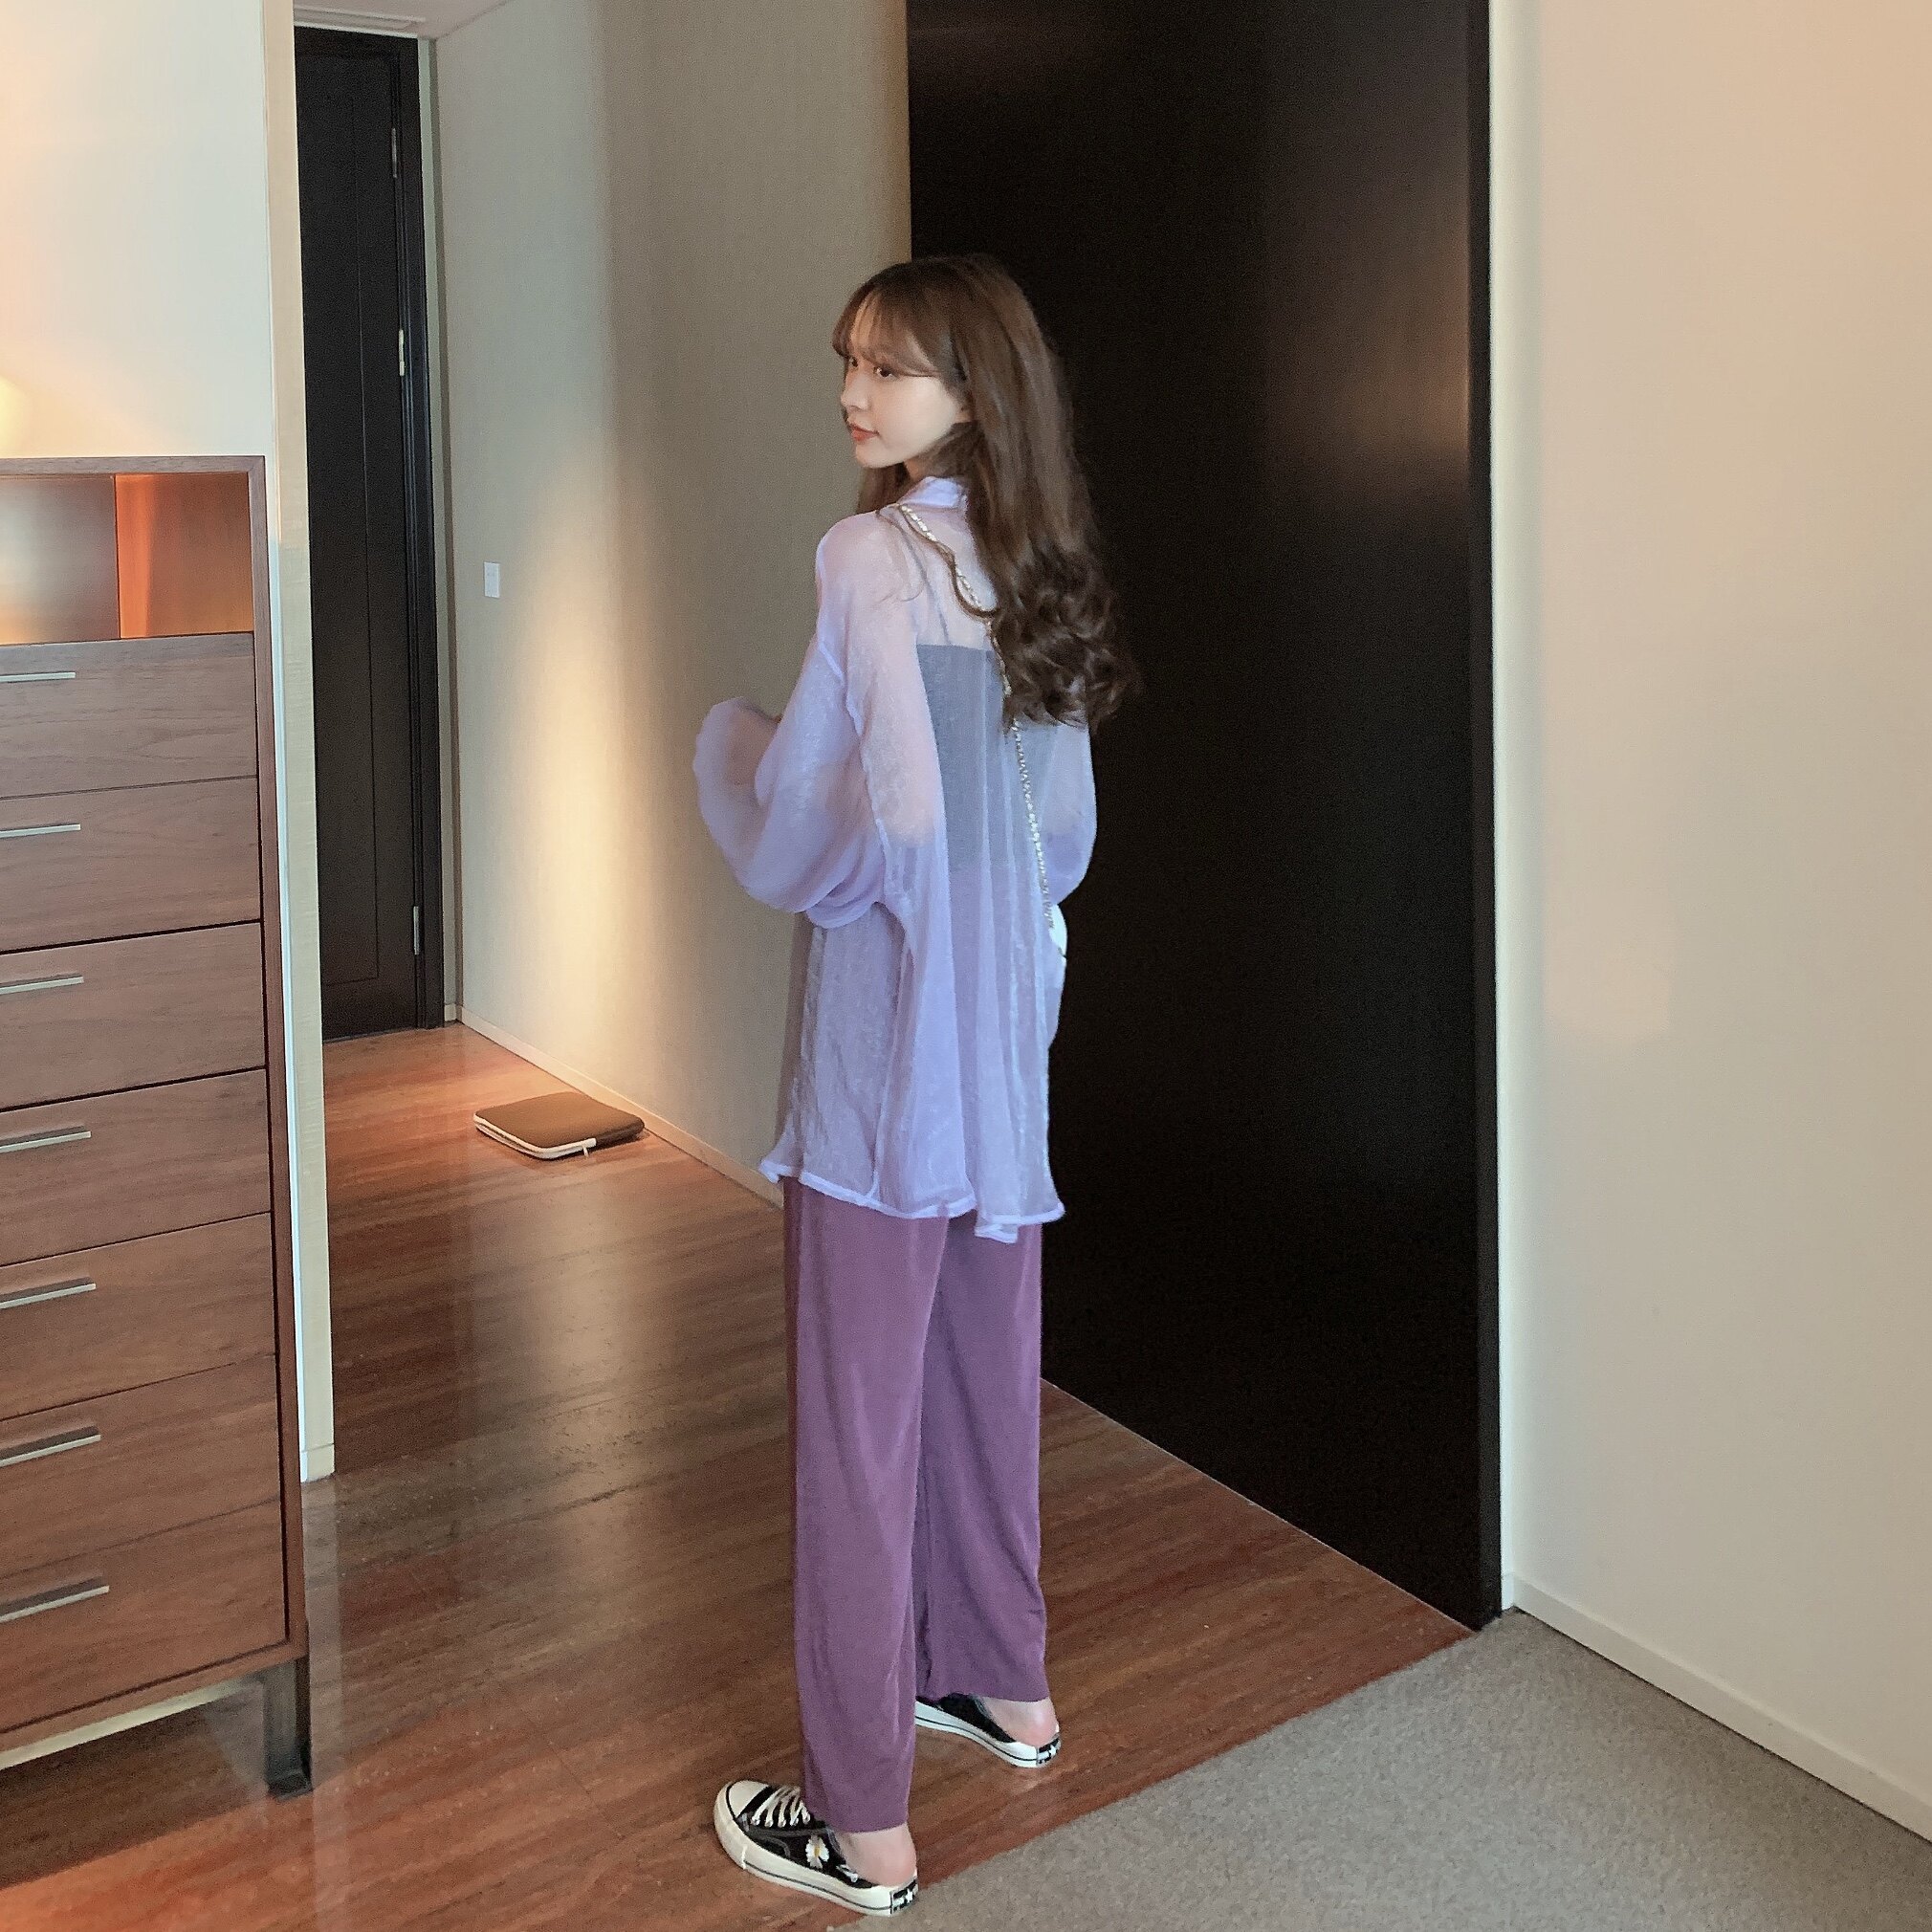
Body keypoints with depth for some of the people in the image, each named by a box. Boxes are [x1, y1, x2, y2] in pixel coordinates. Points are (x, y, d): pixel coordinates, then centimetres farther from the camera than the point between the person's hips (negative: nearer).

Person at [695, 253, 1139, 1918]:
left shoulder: (876, 557, -18)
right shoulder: (1037, 566, 7)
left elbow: (833, 835, -21)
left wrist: (728, 738, -4)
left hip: (886, 1061, -8)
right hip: (1009, 1042, 8)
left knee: (860, 1426, 2)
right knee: (985, 1375, 22)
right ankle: (1004, 1684, 39)